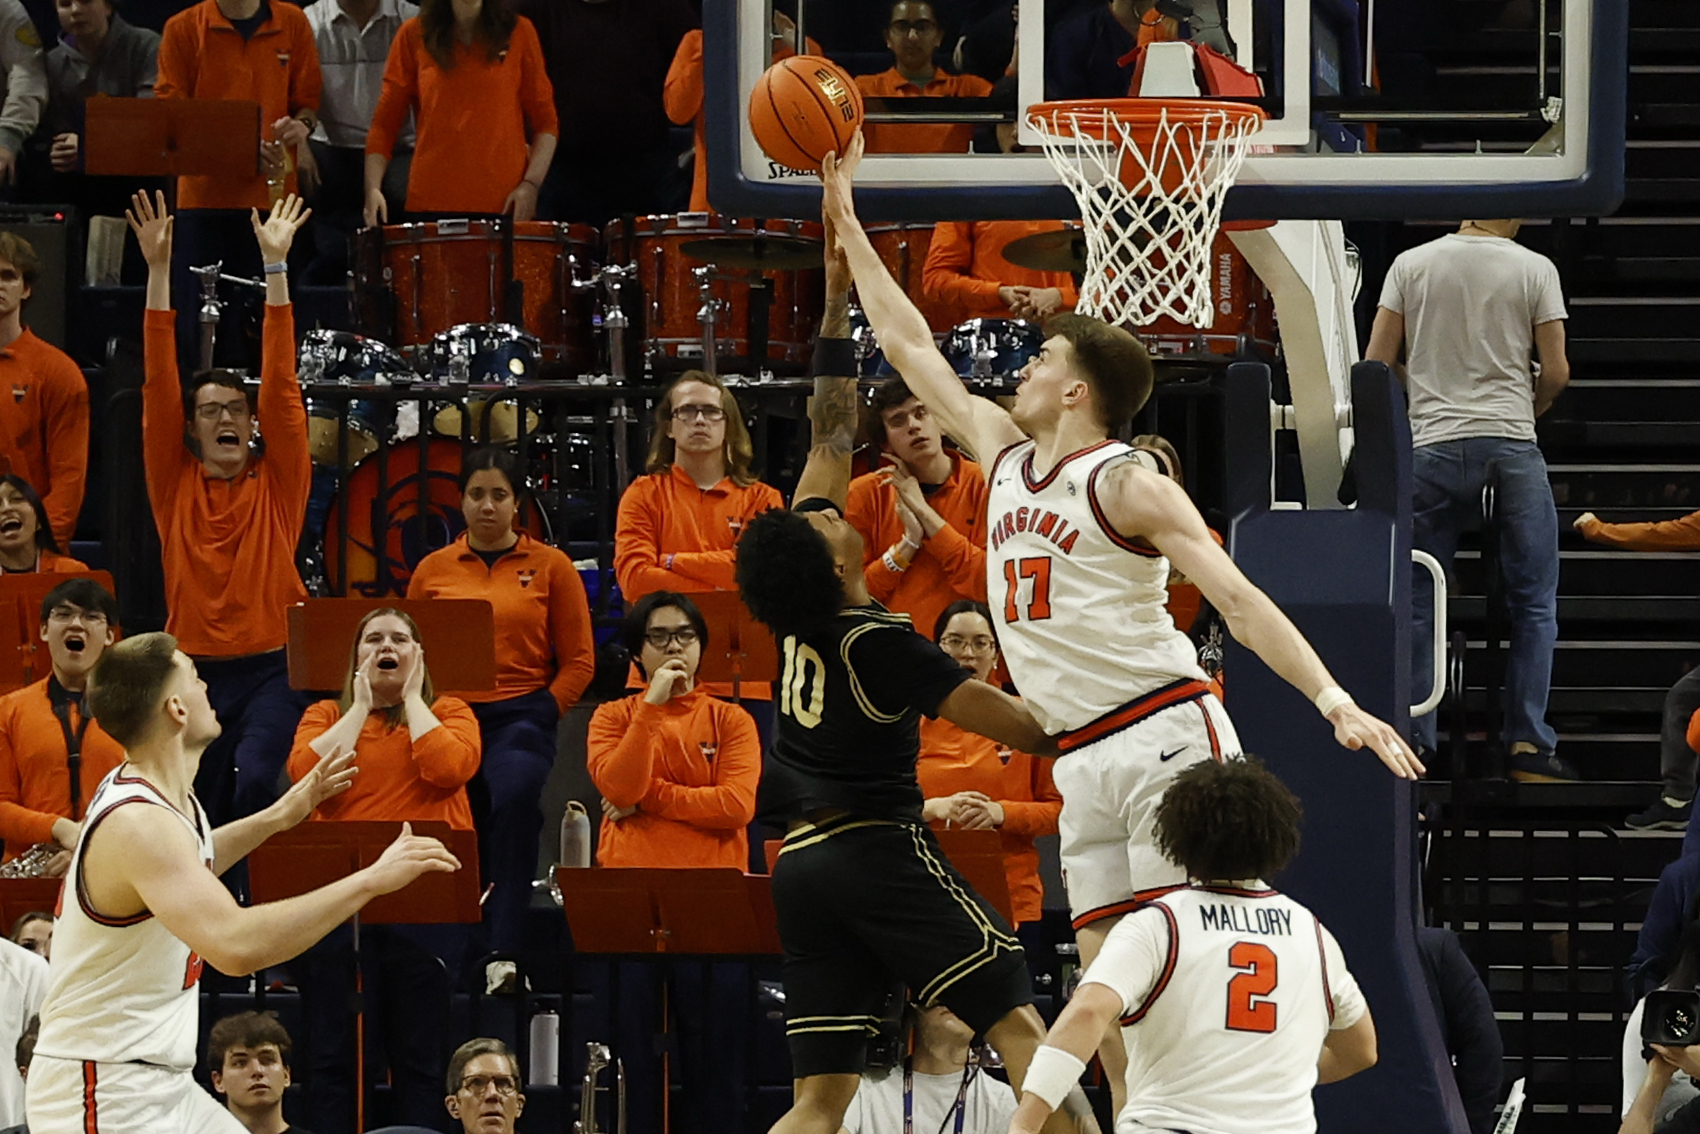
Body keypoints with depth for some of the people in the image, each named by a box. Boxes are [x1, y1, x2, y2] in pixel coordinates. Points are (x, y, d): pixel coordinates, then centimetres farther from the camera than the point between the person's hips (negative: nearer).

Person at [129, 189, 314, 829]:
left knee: (256, 782, -24)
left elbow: (281, 384, -4)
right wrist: (159, 271, -7)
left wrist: (275, 268, -10)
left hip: (270, 671, -2)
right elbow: (159, 385, 0)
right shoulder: (176, 483, 6)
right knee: (203, 807, 6)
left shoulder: (277, 482, 3)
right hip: (195, 672, 2)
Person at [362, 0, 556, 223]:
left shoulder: (518, 32, 7)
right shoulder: (413, 35, 6)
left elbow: (545, 122, 8)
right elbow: (385, 123, 7)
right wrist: (373, 189, -7)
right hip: (431, 204, 0)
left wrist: (531, 184, -7)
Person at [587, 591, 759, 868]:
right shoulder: (611, 717, 14)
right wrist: (653, 705, -6)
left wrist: (648, 798, -1)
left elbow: (739, 806, -2)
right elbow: (620, 791, -3)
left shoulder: (731, 720, 12)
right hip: (630, 872, 1)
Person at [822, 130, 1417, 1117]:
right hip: (1086, 765, 7)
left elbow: (1236, 596, -15)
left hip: (1165, 732, -7)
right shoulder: (1008, 456, 15)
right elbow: (913, 348, 24)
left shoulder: (1127, 484, -7)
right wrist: (846, 222, 26)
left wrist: (1334, 700, -26)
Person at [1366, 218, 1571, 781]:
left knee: (1417, 604, 8)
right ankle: (1527, 742, 0)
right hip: (1513, 444, -1)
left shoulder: (1411, 265, 5)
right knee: (1532, 602, 6)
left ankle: (1413, 741, 4)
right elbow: (1556, 373, 1)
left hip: (1434, 444, 1)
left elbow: (1377, 362, 5)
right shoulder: (1535, 270, 1)